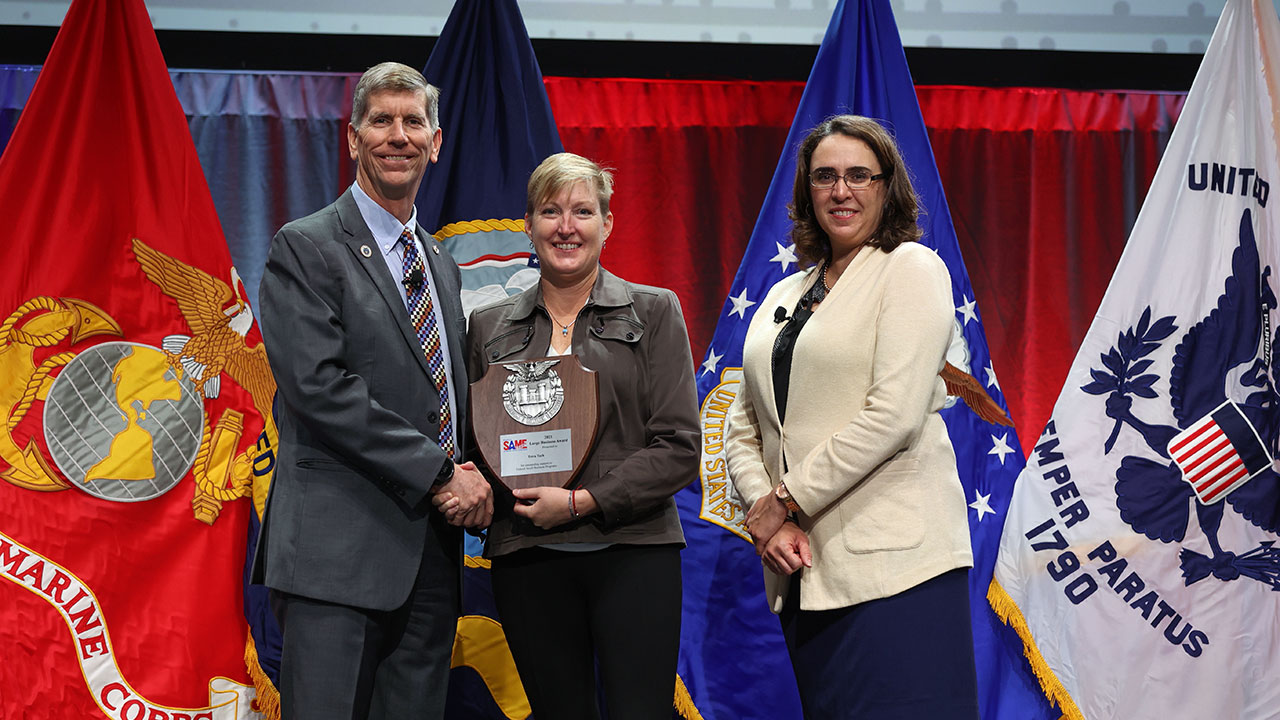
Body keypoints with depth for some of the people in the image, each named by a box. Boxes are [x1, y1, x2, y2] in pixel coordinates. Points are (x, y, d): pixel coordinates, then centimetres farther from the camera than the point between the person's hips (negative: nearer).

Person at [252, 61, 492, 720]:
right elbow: (320, 390, -15)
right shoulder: (304, 249, -4)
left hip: (431, 554, 7)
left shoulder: (441, 264, 20)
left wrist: (471, 482, 3)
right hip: (339, 551, -7)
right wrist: (441, 472, -14)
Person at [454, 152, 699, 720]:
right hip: (526, 560, 2)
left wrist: (582, 501, -11)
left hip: (632, 551, -2)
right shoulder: (489, 327, 13)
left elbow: (679, 446, -2)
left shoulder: (653, 312, 5)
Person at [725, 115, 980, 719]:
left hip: (894, 564, -6)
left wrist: (786, 500, -10)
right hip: (804, 566, 6)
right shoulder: (783, 296, 18)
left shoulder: (912, 268, -1)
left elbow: (894, 415, -13)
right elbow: (742, 428, 15)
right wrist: (763, 516, -4)